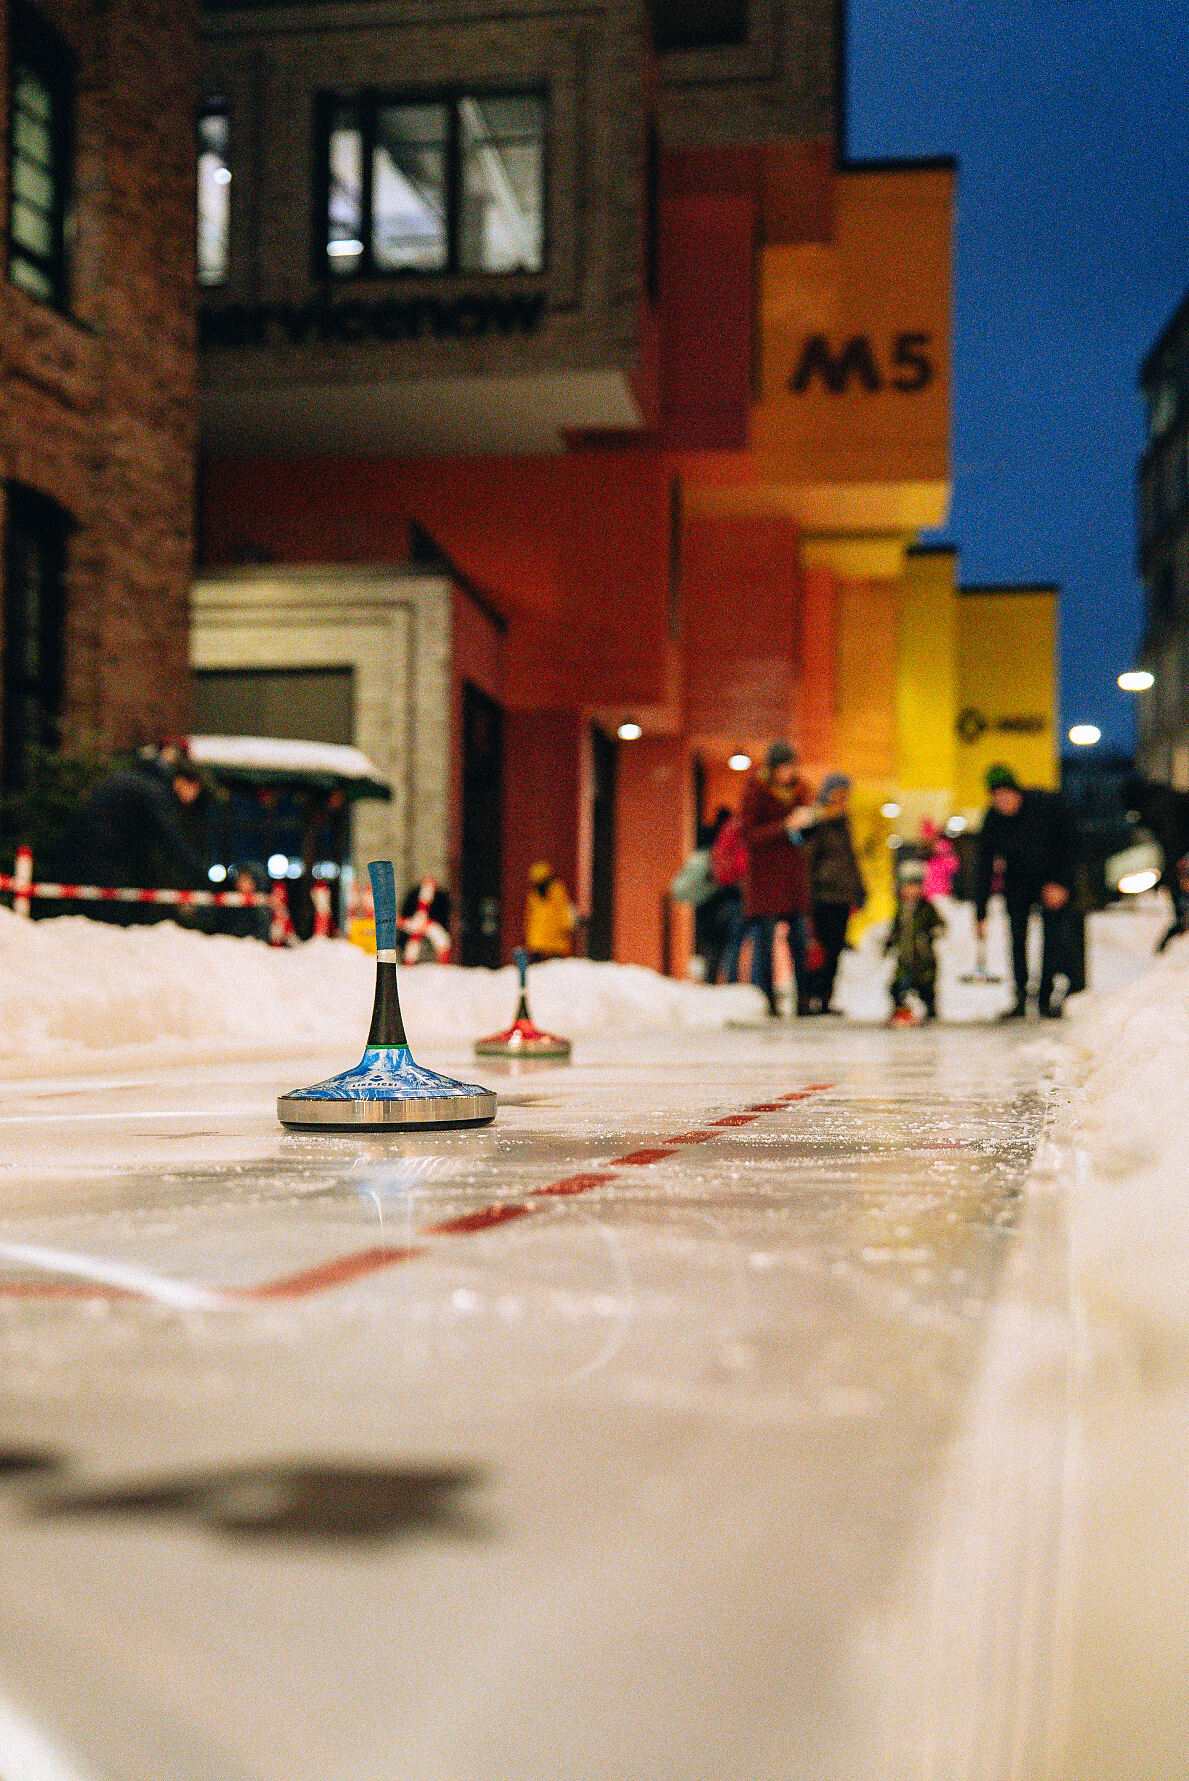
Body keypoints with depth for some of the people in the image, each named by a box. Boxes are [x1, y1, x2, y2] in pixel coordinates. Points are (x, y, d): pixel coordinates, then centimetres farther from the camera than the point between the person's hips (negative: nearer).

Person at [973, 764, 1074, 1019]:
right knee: (1017, 936, -4)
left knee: (1053, 936, -9)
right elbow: (984, 868, -12)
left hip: (1051, 880, -2)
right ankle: (1020, 998, 3)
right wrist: (980, 914, -15)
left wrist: (1059, 884, -18)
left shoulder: (1048, 804, -23)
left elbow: (1066, 845, -12)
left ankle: (1046, 998, -3)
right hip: (1018, 882, 2)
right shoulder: (993, 820, -16)